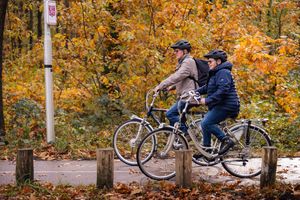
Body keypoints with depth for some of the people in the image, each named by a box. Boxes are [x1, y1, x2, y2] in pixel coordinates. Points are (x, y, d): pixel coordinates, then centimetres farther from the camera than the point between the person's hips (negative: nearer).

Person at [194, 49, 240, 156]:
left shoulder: (223, 72, -14)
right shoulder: (215, 73, 21)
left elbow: (222, 91, -25)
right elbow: (207, 87, 26)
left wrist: (207, 100, -25)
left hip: (226, 106, -11)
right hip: (219, 106, 11)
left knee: (206, 123, -19)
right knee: (205, 123, 12)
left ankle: (226, 141, -14)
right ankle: (206, 149, 17)